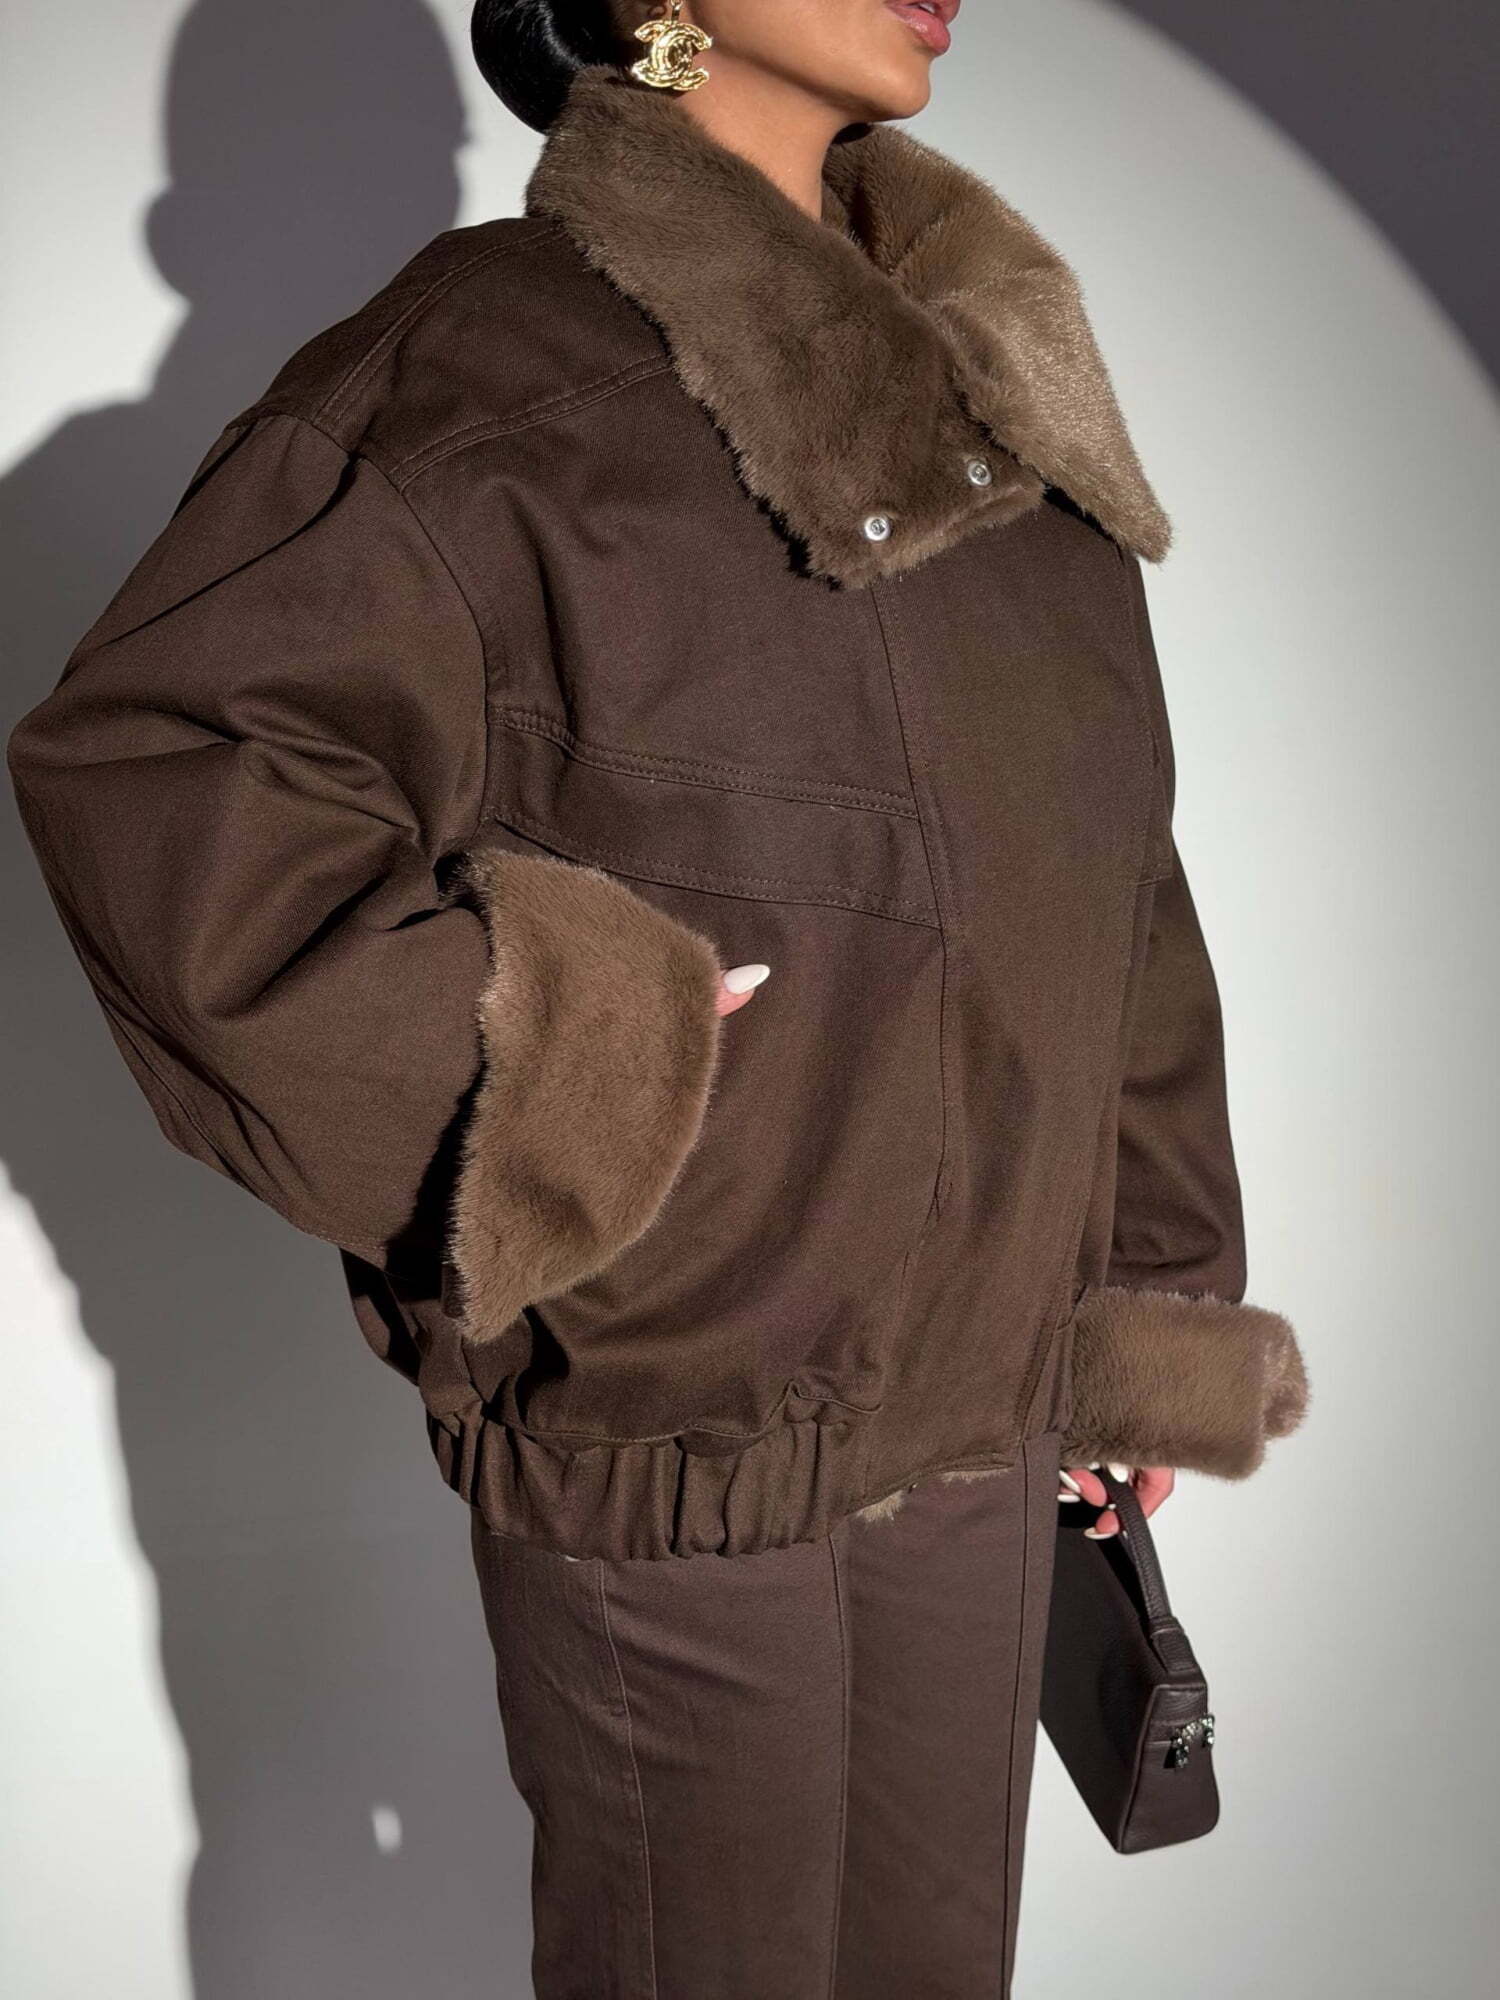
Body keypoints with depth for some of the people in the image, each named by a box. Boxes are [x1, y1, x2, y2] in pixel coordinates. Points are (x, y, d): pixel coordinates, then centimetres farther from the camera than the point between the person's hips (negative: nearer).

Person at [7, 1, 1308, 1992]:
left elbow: (1099, 891, 10)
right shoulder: (489, 378, -14)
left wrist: (1143, 1314, 13)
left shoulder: (990, 379, 6)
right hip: (669, 1446, -6)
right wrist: (562, 1060, -24)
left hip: (972, 1417, 7)